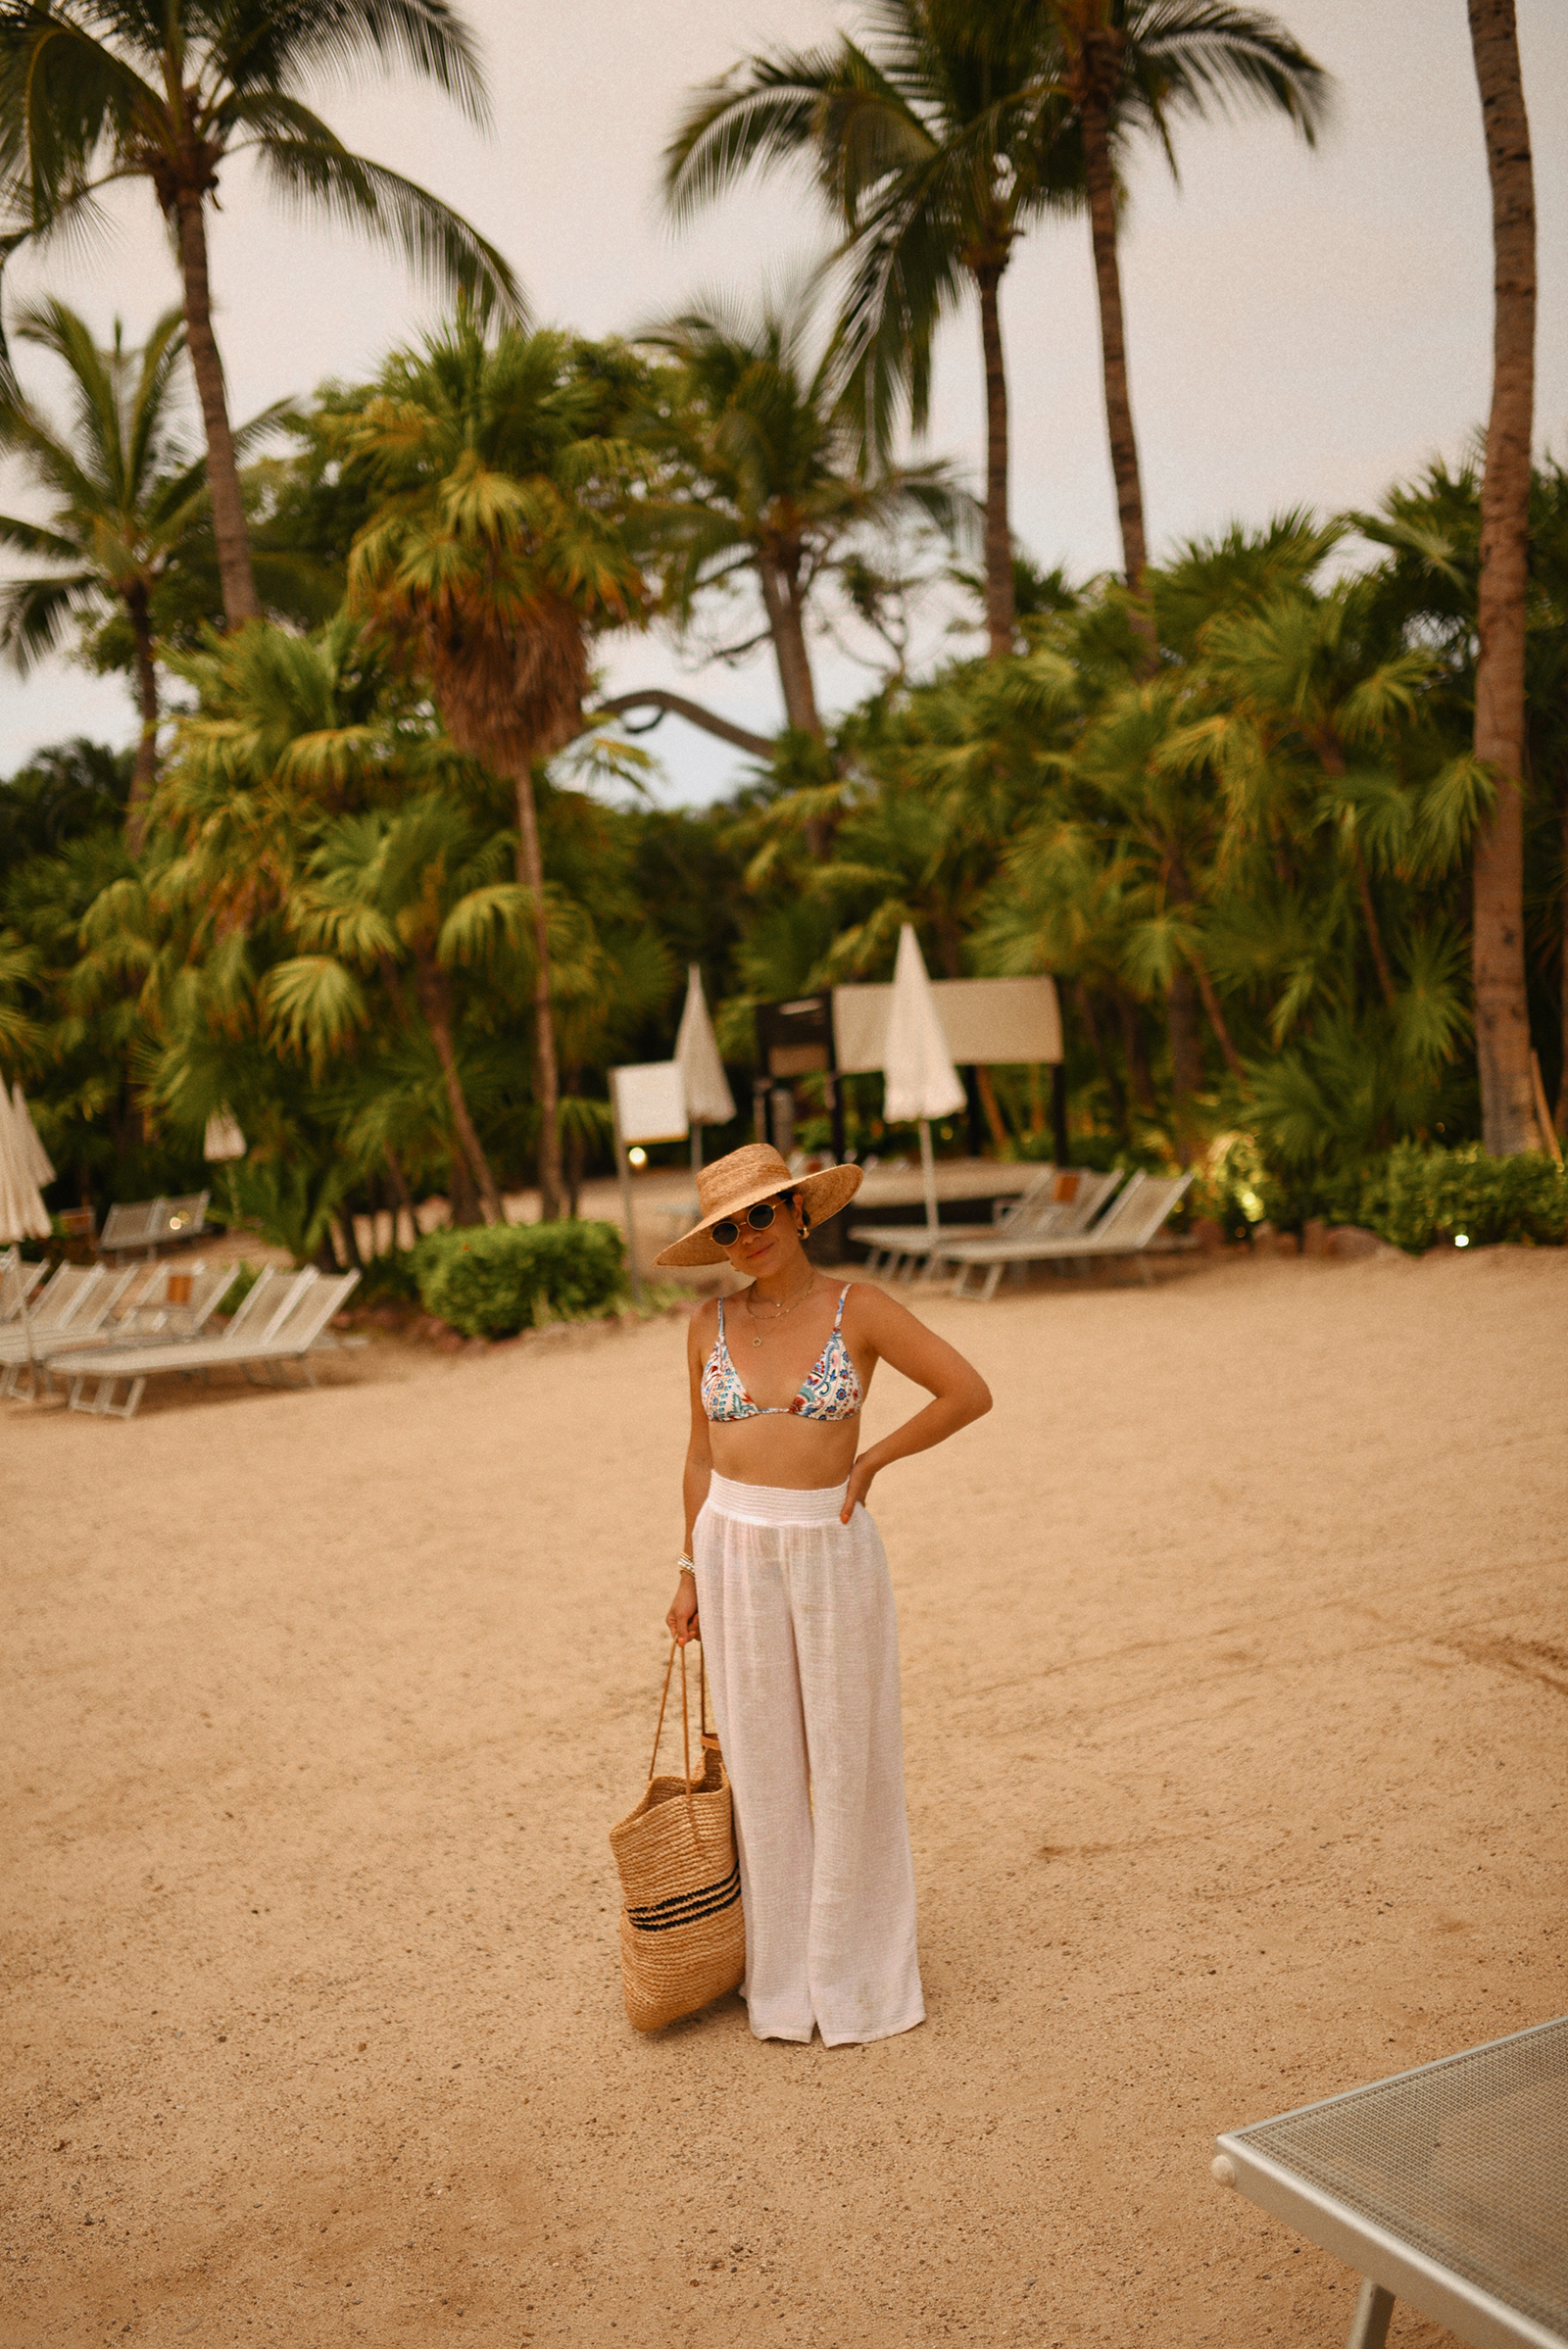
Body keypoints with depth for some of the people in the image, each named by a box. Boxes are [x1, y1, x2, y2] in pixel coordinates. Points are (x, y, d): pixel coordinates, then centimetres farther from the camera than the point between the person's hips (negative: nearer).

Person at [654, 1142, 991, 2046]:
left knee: (847, 1765, 8)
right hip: (735, 1551, 3)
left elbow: (970, 1393, -7)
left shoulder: (859, 1308, -7)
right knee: (764, 1768, 11)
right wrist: (692, 1571, 8)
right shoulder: (713, 1324, 2)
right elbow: (703, 1454, 10)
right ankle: (784, 1973, 27)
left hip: (832, 1550, -3)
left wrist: (869, 1462, -8)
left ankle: (856, 1972, 26)